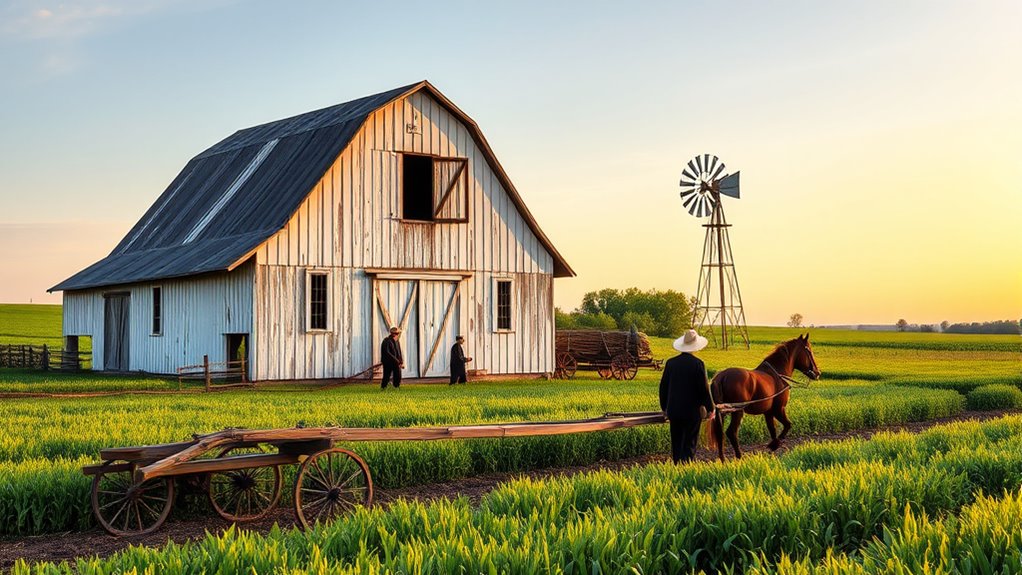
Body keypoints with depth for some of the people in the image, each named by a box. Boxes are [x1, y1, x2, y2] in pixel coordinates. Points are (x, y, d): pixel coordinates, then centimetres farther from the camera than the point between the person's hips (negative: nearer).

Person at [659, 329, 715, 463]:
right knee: (689, 444, 1)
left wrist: (664, 407, 20)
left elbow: (663, 387, 8)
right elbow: (704, 388, -10)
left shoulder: (670, 363, 1)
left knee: (676, 444, 14)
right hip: (692, 411, -4)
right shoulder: (697, 363, -12)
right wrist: (710, 409, 2)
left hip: (674, 411, 4)